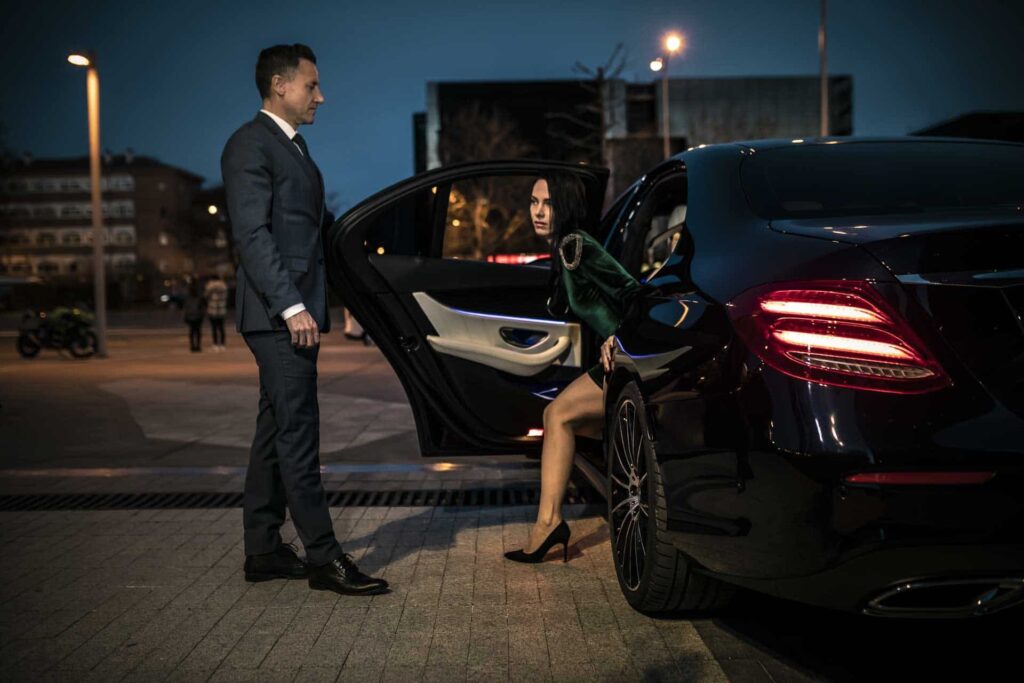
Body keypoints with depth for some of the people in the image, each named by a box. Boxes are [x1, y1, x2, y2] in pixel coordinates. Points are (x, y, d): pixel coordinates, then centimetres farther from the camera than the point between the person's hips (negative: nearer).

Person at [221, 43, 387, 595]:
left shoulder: (293, 145, 21)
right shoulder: (250, 145, -9)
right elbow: (251, 234, -18)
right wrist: (291, 307, -24)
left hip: (295, 311, 10)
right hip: (278, 314, -10)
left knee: (276, 432, 11)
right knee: (298, 433, -7)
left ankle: (263, 551, 19)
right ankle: (323, 558, -3)